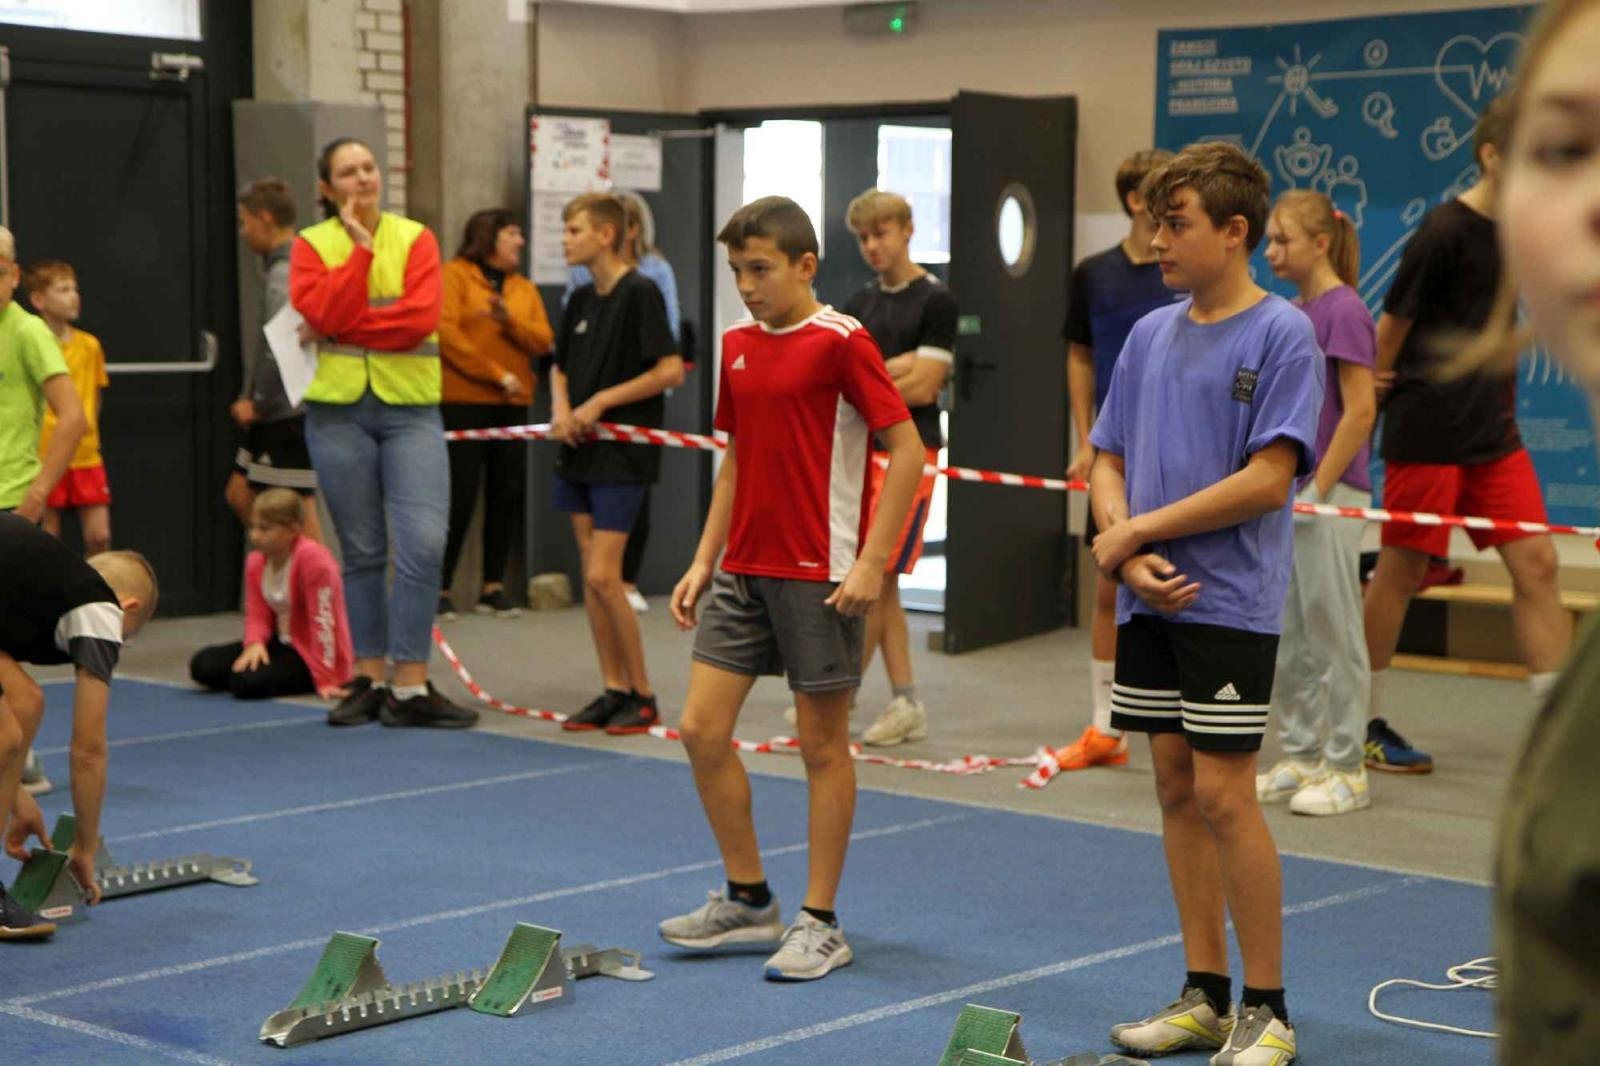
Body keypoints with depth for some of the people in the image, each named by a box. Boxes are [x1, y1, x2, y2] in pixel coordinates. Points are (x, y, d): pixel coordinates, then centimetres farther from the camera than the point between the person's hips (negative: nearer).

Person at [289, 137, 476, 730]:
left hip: (410, 407, 0)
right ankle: (369, 680, 17)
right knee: (362, 551, 7)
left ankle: (409, 688, -3)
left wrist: (343, 326, -11)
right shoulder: (312, 245, 4)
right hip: (338, 410, 0)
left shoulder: (414, 238, 3)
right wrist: (360, 247, -12)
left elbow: (421, 316, -12)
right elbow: (323, 314, -14)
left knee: (424, 543, -10)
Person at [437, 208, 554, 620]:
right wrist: (497, 374, -13)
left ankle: (493, 587, 13)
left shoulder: (524, 288, 16)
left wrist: (510, 320, -13)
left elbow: (543, 341, 6)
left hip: (512, 405, 6)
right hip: (463, 403, -5)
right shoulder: (454, 276, -1)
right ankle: (440, 589, 2)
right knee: (459, 497, -5)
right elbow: (446, 333, -11)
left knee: (507, 496, 4)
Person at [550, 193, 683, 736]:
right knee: (591, 576, 8)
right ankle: (613, 690, 15)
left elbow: (670, 370, -17)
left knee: (604, 576, -10)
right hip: (580, 450, 8)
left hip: (623, 452, -8)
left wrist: (601, 401, -14)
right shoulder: (581, 300, 11)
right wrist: (561, 409, 0)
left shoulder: (640, 293, -12)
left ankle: (643, 696, 1)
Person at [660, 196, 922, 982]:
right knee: (701, 728, 4)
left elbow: (908, 450, -13)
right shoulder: (737, 345, 11)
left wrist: (872, 563, -18)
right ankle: (748, 900, 20)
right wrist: (704, 561, 14)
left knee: (823, 746, 2)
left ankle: (819, 924, 13)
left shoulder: (840, 342, -11)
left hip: (821, 576, -7)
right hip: (743, 568, 7)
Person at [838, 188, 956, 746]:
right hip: (861, 450, 7)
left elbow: (923, 388, -12)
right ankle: (905, 704, 12)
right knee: (878, 584, 7)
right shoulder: (861, 303, 14)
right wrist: (895, 369, -8)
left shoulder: (935, 301, -6)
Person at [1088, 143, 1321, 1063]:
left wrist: (1138, 531, -11)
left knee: (1224, 796, -6)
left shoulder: (1284, 334, -8)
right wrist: (1127, 554, -7)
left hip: (1231, 606, -6)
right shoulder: (1151, 335, 11)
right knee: (1177, 791, 10)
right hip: (1150, 605, 6)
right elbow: (1110, 461, 12)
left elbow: (1268, 478, -15)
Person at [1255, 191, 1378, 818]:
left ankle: (1346, 770, 8)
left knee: (1332, 634, -1)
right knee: (1286, 636, 11)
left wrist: (1317, 490, -16)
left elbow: (1360, 412, -16)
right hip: (1286, 494, 8)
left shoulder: (1343, 311, -12)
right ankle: (1300, 758, 21)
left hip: (1329, 494, -8)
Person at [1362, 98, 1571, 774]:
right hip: (1428, 433, -7)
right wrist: (1378, 394, 3)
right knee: (1401, 571, 2)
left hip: (1493, 432, 7)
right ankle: (1363, 723, 16)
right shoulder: (1445, 230, -14)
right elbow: (1393, 322, -7)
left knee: (1536, 564, -1)